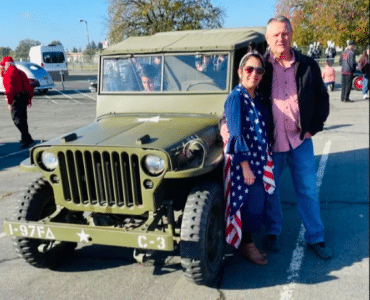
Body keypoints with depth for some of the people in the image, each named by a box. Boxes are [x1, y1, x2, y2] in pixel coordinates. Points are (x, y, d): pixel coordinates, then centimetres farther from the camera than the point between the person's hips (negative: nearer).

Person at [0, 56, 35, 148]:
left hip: (16, 99, -9)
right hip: (25, 98, 9)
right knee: (23, 118, 18)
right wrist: (29, 99, 22)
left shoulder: (8, 74, -9)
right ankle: (25, 139, 27)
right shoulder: (21, 72, 18)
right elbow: (29, 87, 19)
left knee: (17, 118, -9)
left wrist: (9, 103, -18)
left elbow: (9, 89, -19)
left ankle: (28, 139, -19)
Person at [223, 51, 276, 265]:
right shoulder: (235, 98, -12)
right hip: (243, 160, -7)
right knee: (253, 203, -3)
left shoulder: (258, 99, 11)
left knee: (258, 203, 11)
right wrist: (246, 166, -20)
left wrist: (267, 158, 12)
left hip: (260, 159, 7)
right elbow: (236, 135, -17)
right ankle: (246, 245, 16)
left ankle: (248, 241, 28)